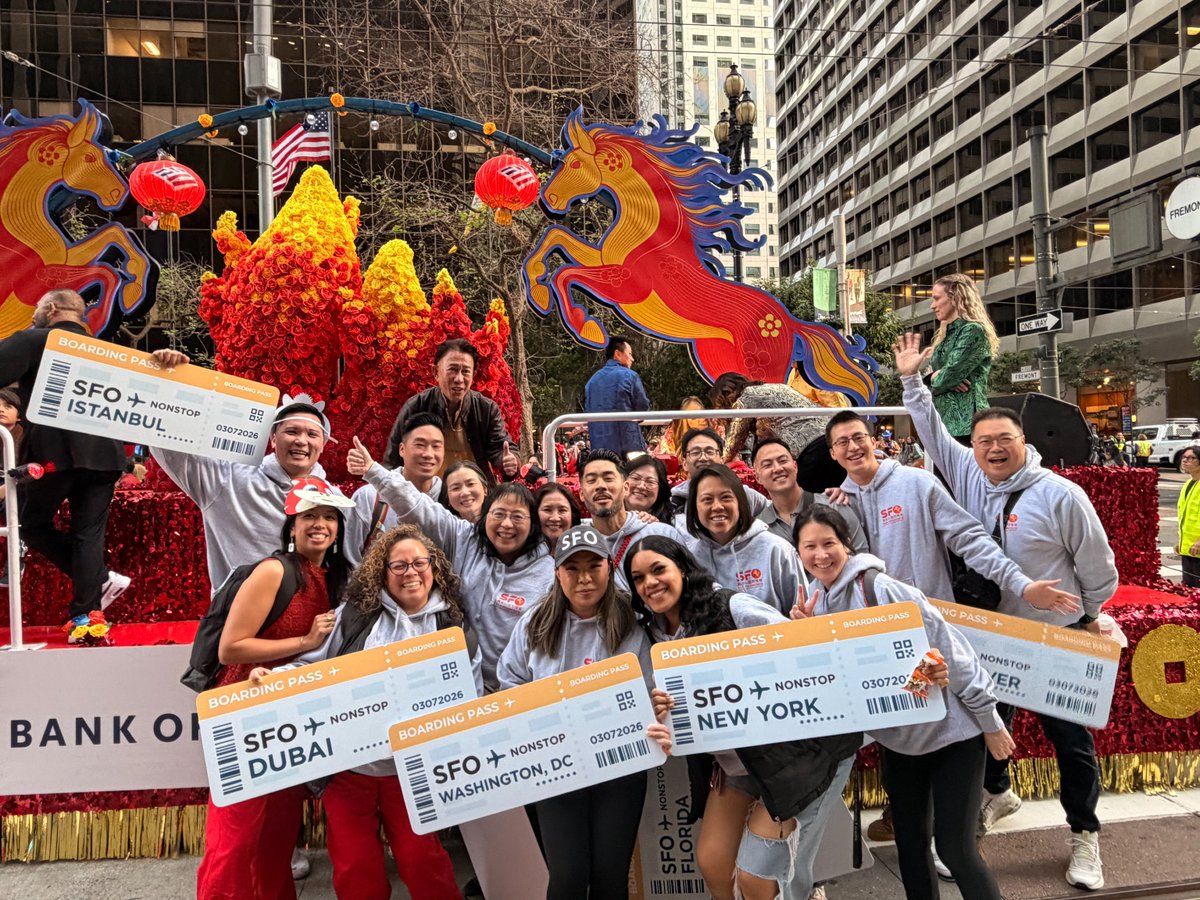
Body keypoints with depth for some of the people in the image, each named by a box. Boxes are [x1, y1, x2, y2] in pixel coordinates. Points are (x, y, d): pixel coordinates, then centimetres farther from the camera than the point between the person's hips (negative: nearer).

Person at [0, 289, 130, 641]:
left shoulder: (32, 341, 2)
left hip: (53, 450, -5)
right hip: (103, 452, 5)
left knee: (32, 523, 14)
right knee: (89, 532, 8)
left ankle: (101, 578, 3)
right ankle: (87, 615, 3)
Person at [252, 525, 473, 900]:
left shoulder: (453, 627, 2)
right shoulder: (355, 614, 0)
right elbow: (313, 664, 4)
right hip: (347, 761, 1)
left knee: (419, 859, 5)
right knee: (354, 866, 10)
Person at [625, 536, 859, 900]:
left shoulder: (734, 608, -20)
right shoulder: (657, 637, 1)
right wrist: (660, 709, -12)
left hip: (800, 750, -6)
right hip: (734, 761, 7)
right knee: (711, 861, 12)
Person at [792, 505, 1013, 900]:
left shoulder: (881, 589, -24)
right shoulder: (815, 602, -3)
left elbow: (949, 649, -20)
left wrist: (989, 722, -14)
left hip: (951, 730, -6)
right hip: (896, 737, 7)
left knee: (954, 849, -1)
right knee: (909, 844, 16)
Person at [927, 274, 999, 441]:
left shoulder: (973, 331, -7)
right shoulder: (944, 336, 20)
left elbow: (949, 376, -17)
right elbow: (928, 380, 15)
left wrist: (936, 379, 5)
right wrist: (935, 377, -7)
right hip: (942, 421, 8)